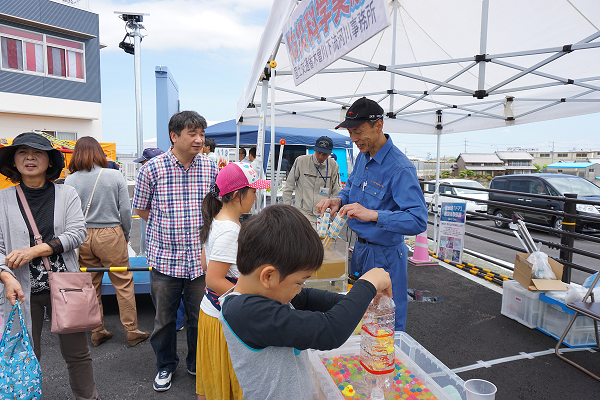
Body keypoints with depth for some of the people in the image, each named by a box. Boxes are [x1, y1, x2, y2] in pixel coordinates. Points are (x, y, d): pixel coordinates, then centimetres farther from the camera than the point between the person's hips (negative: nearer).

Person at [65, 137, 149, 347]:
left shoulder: (70, 181, -4)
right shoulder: (115, 176, -7)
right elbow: (126, 210, -5)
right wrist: (125, 234, 8)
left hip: (82, 236, 2)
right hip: (110, 235, -2)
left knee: (91, 286, 15)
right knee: (123, 284, 8)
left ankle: (97, 331, 28)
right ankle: (132, 331, 16)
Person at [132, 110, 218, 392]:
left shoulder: (210, 168, -1)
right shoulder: (152, 169, -7)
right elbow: (141, 209, 5)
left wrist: (198, 228, 4)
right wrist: (168, 228, 4)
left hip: (201, 258, 2)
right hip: (165, 257, -1)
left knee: (199, 317, 15)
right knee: (164, 319, 15)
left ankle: (197, 363, 39)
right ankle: (166, 365, 39)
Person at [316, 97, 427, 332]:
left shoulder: (400, 168, -24)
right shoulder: (363, 156, 3)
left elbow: (419, 221, -30)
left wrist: (373, 215, -41)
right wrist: (339, 200, -4)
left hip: (385, 255, -8)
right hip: (360, 247, 8)